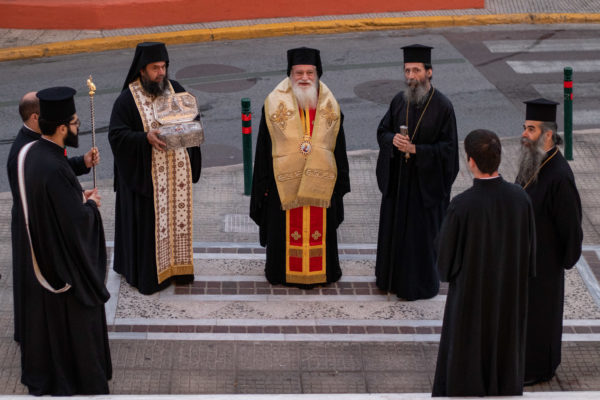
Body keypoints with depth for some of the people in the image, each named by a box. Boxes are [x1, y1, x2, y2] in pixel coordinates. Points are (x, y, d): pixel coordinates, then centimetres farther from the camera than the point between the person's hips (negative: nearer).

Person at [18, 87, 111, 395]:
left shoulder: (29, 152, -5)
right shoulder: (55, 169, -32)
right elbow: (77, 221, -28)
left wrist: (78, 197, 5)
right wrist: (91, 204, -8)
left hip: (39, 259, 8)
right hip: (65, 263, -8)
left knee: (43, 318, 22)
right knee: (73, 322, 11)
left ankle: (40, 376, 38)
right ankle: (77, 381, 27)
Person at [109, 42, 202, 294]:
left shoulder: (175, 89, 4)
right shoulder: (128, 99, -11)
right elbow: (116, 134, -14)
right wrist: (146, 138, -28)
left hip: (177, 172, 5)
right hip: (146, 175, -5)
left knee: (177, 215, 13)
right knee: (149, 222, 1)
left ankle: (176, 264, 27)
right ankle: (149, 272, 11)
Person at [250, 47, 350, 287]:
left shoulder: (330, 105, 3)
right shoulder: (275, 104, -3)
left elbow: (338, 147, 9)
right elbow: (263, 147, -1)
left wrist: (340, 180, 7)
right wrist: (264, 183, -3)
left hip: (320, 181, 2)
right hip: (284, 181, -2)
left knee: (319, 228, 10)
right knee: (286, 229, 5)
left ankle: (320, 271, 24)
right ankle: (284, 271, 21)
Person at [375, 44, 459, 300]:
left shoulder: (442, 106, -14)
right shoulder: (399, 101, 0)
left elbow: (448, 147, -13)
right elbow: (382, 131, 8)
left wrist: (415, 150, -22)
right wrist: (393, 140, -15)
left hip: (426, 180, -5)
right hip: (398, 179, 5)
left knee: (422, 231, 4)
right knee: (394, 226, 15)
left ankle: (420, 284, 20)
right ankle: (392, 276, 32)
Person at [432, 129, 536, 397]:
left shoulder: (461, 206, -28)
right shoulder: (520, 198, -15)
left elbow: (445, 254, -16)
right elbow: (529, 248, -4)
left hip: (471, 297, -4)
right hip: (510, 294, 4)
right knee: (504, 346, 23)